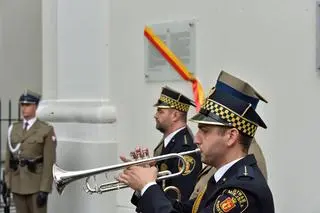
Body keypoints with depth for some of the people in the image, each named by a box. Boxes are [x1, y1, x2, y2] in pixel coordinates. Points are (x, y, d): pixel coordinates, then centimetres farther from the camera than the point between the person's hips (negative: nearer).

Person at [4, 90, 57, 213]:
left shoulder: (46, 130, -8)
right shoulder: (13, 129, 8)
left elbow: (49, 162, -11)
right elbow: (8, 156, 11)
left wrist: (44, 190, -15)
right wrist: (7, 182, 7)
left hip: (36, 184, -5)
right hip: (17, 183, 5)